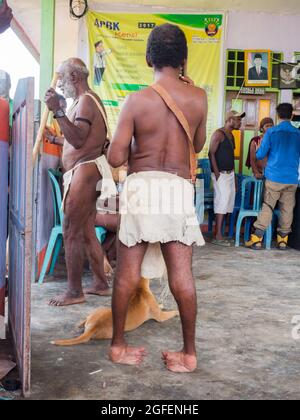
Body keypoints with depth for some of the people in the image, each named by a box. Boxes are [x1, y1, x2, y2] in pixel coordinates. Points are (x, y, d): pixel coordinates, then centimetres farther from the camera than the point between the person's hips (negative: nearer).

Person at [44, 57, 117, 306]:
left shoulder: (85, 101, -10)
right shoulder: (89, 100, 23)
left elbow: (78, 139, -23)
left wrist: (58, 111, -27)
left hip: (84, 172, -11)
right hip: (86, 172, 11)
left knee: (71, 233, -9)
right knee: (87, 233, 13)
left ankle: (74, 292, -4)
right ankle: (101, 284, 19)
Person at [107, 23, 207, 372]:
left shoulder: (137, 100, -6)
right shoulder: (198, 97, 1)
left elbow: (115, 158, -8)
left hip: (142, 188, -1)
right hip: (179, 191, 2)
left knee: (127, 273, 9)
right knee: (182, 275, 5)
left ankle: (118, 346, 20)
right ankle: (189, 353, 14)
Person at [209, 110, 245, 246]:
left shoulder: (231, 136, 18)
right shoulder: (219, 134, -9)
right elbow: (211, 153, -14)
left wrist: (233, 172, 13)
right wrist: (217, 173, -18)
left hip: (230, 174, 9)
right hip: (221, 174, -9)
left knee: (227, 203, 8)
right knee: (222, 201, -12)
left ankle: (219, 233, 13)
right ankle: (218, 237, -11)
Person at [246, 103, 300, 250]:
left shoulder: (271, 132, -4)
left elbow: (260, 155, -1)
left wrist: (257, 151, 20)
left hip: (274, 177, -2)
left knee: (267, 207, 1)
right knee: (287, 209, 8)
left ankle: (257, 239, -1)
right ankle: (283, 239, 14)